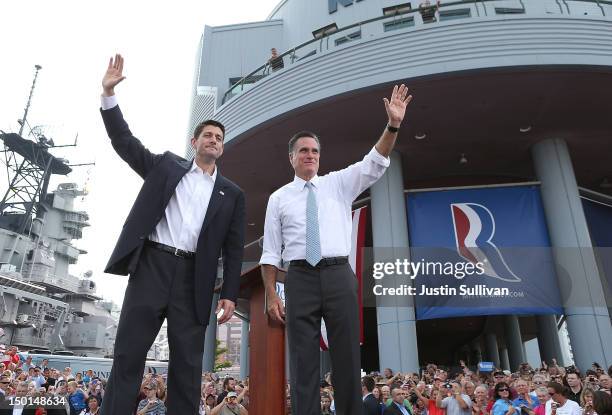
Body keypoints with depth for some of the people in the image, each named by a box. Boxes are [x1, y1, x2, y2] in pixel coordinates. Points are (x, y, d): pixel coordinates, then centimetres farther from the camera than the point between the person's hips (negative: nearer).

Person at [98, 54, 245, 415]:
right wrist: (109, 93, 2)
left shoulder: (232, 194, 13)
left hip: (193, 277, 1)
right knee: (128, 355, -1)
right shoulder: (166, 165, 15)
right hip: (151, 265, 0)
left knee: (187, 366, 3)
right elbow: (125, 142, 10)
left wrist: (230, 294, -1)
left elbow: (234, 248, 8)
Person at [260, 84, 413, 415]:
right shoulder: (279, 198, 11)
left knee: (347, 357, 3)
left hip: (339, 275, 1)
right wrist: (271, 295, -1)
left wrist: (393, 125, -15)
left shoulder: (339, 183, 14)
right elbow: (270, 252, 7)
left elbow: (374, 164, 0)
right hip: (300, 278, 0)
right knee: (303, 359, 2)